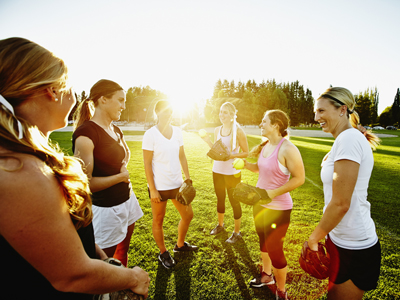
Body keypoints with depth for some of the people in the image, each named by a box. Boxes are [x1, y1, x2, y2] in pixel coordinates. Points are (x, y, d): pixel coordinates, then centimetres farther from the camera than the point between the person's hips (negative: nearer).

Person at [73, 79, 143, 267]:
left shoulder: (116, 130, 4)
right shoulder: (86, 133, -20)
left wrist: (124, 167, 5)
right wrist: (120, 176, -14)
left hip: (127, 199, 8)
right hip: (106, 208, -7)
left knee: (123, 252, 25)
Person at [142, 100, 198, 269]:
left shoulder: (177, 131, 2)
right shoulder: (150, 134, -13)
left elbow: (182, 156, 8)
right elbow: (147, 164, -12)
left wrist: (188, 179, 6)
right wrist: (152, 189, -14)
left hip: (177, 183, 6)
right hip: (159, 186, -5)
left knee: (188, 215, 17)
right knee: (158, 221, 12)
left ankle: (180, 245, 43)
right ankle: (163, 253, 37)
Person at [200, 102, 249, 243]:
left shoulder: (238, 131, -13)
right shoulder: (217, 130, 5)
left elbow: (246, 153, -10)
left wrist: (231, 155, -25)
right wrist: (207, 141, -1)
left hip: (232, 173, -6)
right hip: (217, 170, 6)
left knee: (234, 201, 7)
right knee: (220, 198, 21)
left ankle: (237, 232, 27)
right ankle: (220, 225, 43)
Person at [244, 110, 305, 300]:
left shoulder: (287, 149, -22)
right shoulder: (264, 146, 1)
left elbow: (299, 178, -20)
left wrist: (273, 193, -25)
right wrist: (246, 164, -2)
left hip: (277, 208, -7)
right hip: (259, 204, 8)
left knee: (275, 250, 8)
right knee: (263, 242, 24)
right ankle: (266, 276, 50)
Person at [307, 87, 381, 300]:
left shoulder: (349, 139, -22)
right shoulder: (351, 137, 9)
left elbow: (340, 203, -24)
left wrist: (313, 238, -12)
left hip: (351, 248, -9)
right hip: (345, 239, 9)